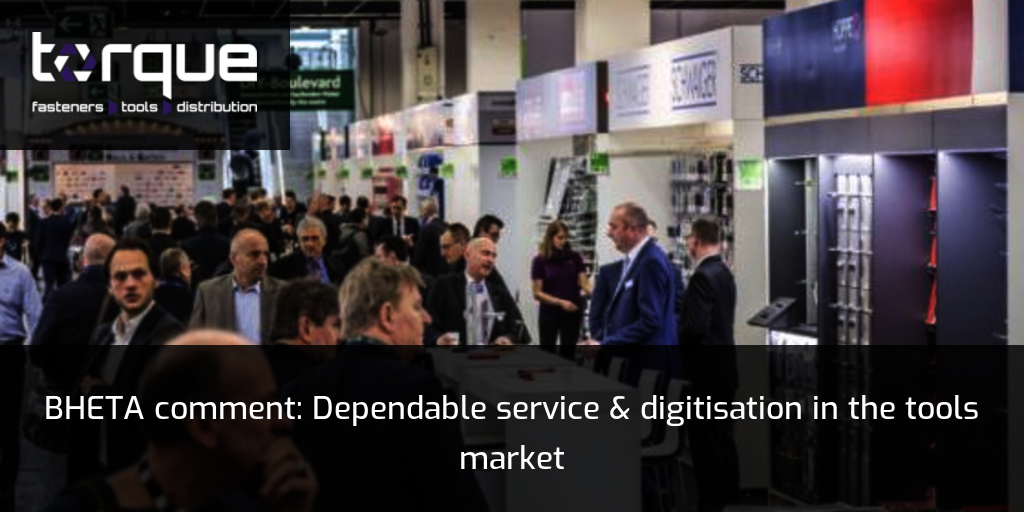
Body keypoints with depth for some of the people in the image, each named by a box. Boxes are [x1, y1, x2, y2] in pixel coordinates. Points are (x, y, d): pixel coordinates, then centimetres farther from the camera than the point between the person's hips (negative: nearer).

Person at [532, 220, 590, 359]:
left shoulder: (574, 257, 0)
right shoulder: (540, 261, -6)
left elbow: (584, 283, -5)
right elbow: (537, 293, -7)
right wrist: (560, 302, -19)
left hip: (573, 312, 2)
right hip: (549, 313, -2)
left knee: (568, 353, 6)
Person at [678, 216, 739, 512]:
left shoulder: (702, 276, -20)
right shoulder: (724, 272, 10)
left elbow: (696, 328, -26)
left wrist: (673, 338, -9)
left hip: (706, 370, -10)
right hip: (724, 366, 10)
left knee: (706, 440, -3)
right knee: (723, 435, 16)